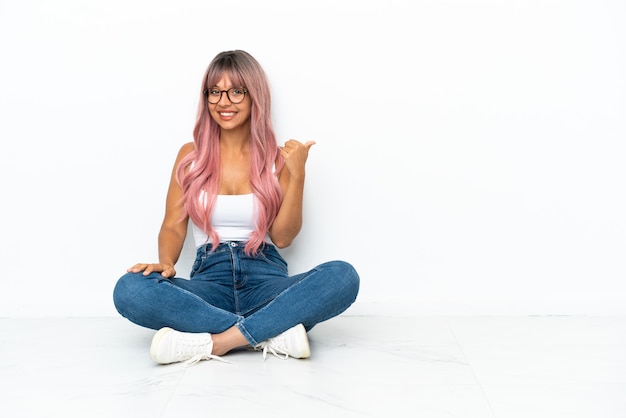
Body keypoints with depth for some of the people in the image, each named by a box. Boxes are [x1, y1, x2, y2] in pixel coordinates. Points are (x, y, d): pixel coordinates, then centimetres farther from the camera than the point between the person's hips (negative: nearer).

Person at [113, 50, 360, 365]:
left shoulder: (277, 158, 7)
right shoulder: (191, 155, 10)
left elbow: (282, 237, 1)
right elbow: (173, 226, 7)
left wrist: (297, 175, -10)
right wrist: (166, 263, -14)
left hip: (266, 279, 0)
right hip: (210, 278, 1)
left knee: (343, 276, -29)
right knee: (130, 289, -30)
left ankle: (214, 342, -32)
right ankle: (273, 334, -28)